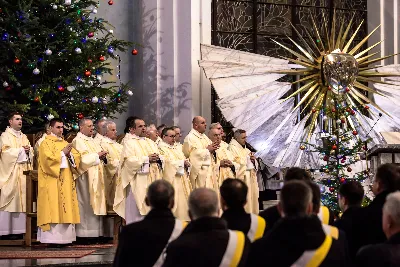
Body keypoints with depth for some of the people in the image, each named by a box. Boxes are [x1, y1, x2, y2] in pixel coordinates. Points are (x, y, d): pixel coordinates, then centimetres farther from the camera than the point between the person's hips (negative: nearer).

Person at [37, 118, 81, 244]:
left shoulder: (65, 143, 19)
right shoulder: (46, 143, -1)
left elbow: (77, 156, 12)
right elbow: (48, 158, -15)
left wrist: (70, 154, -7)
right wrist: (63, 153, -13)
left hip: (66, 181, 7)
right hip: (52, 182, -7)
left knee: (66, 207, 3)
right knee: (53, 207, -11)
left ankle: (65, 236, 5)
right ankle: (52, 237, -12)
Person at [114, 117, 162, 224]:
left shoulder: (150, 142, 20)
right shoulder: (129, 143, -2)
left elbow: (160, 158, 17)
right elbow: (129, 160, -16)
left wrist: (158, 158, -6)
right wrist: (147, 159, -16)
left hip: (152, 181, 7)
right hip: (138, 182, -7)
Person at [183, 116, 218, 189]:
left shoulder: (205, 137, 17)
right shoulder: (190, 138, -10)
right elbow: (194, 153, -21)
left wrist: (213, 148, 0)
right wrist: (207, 150, -11)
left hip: (208, 170, 8)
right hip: (198, 171, -8)